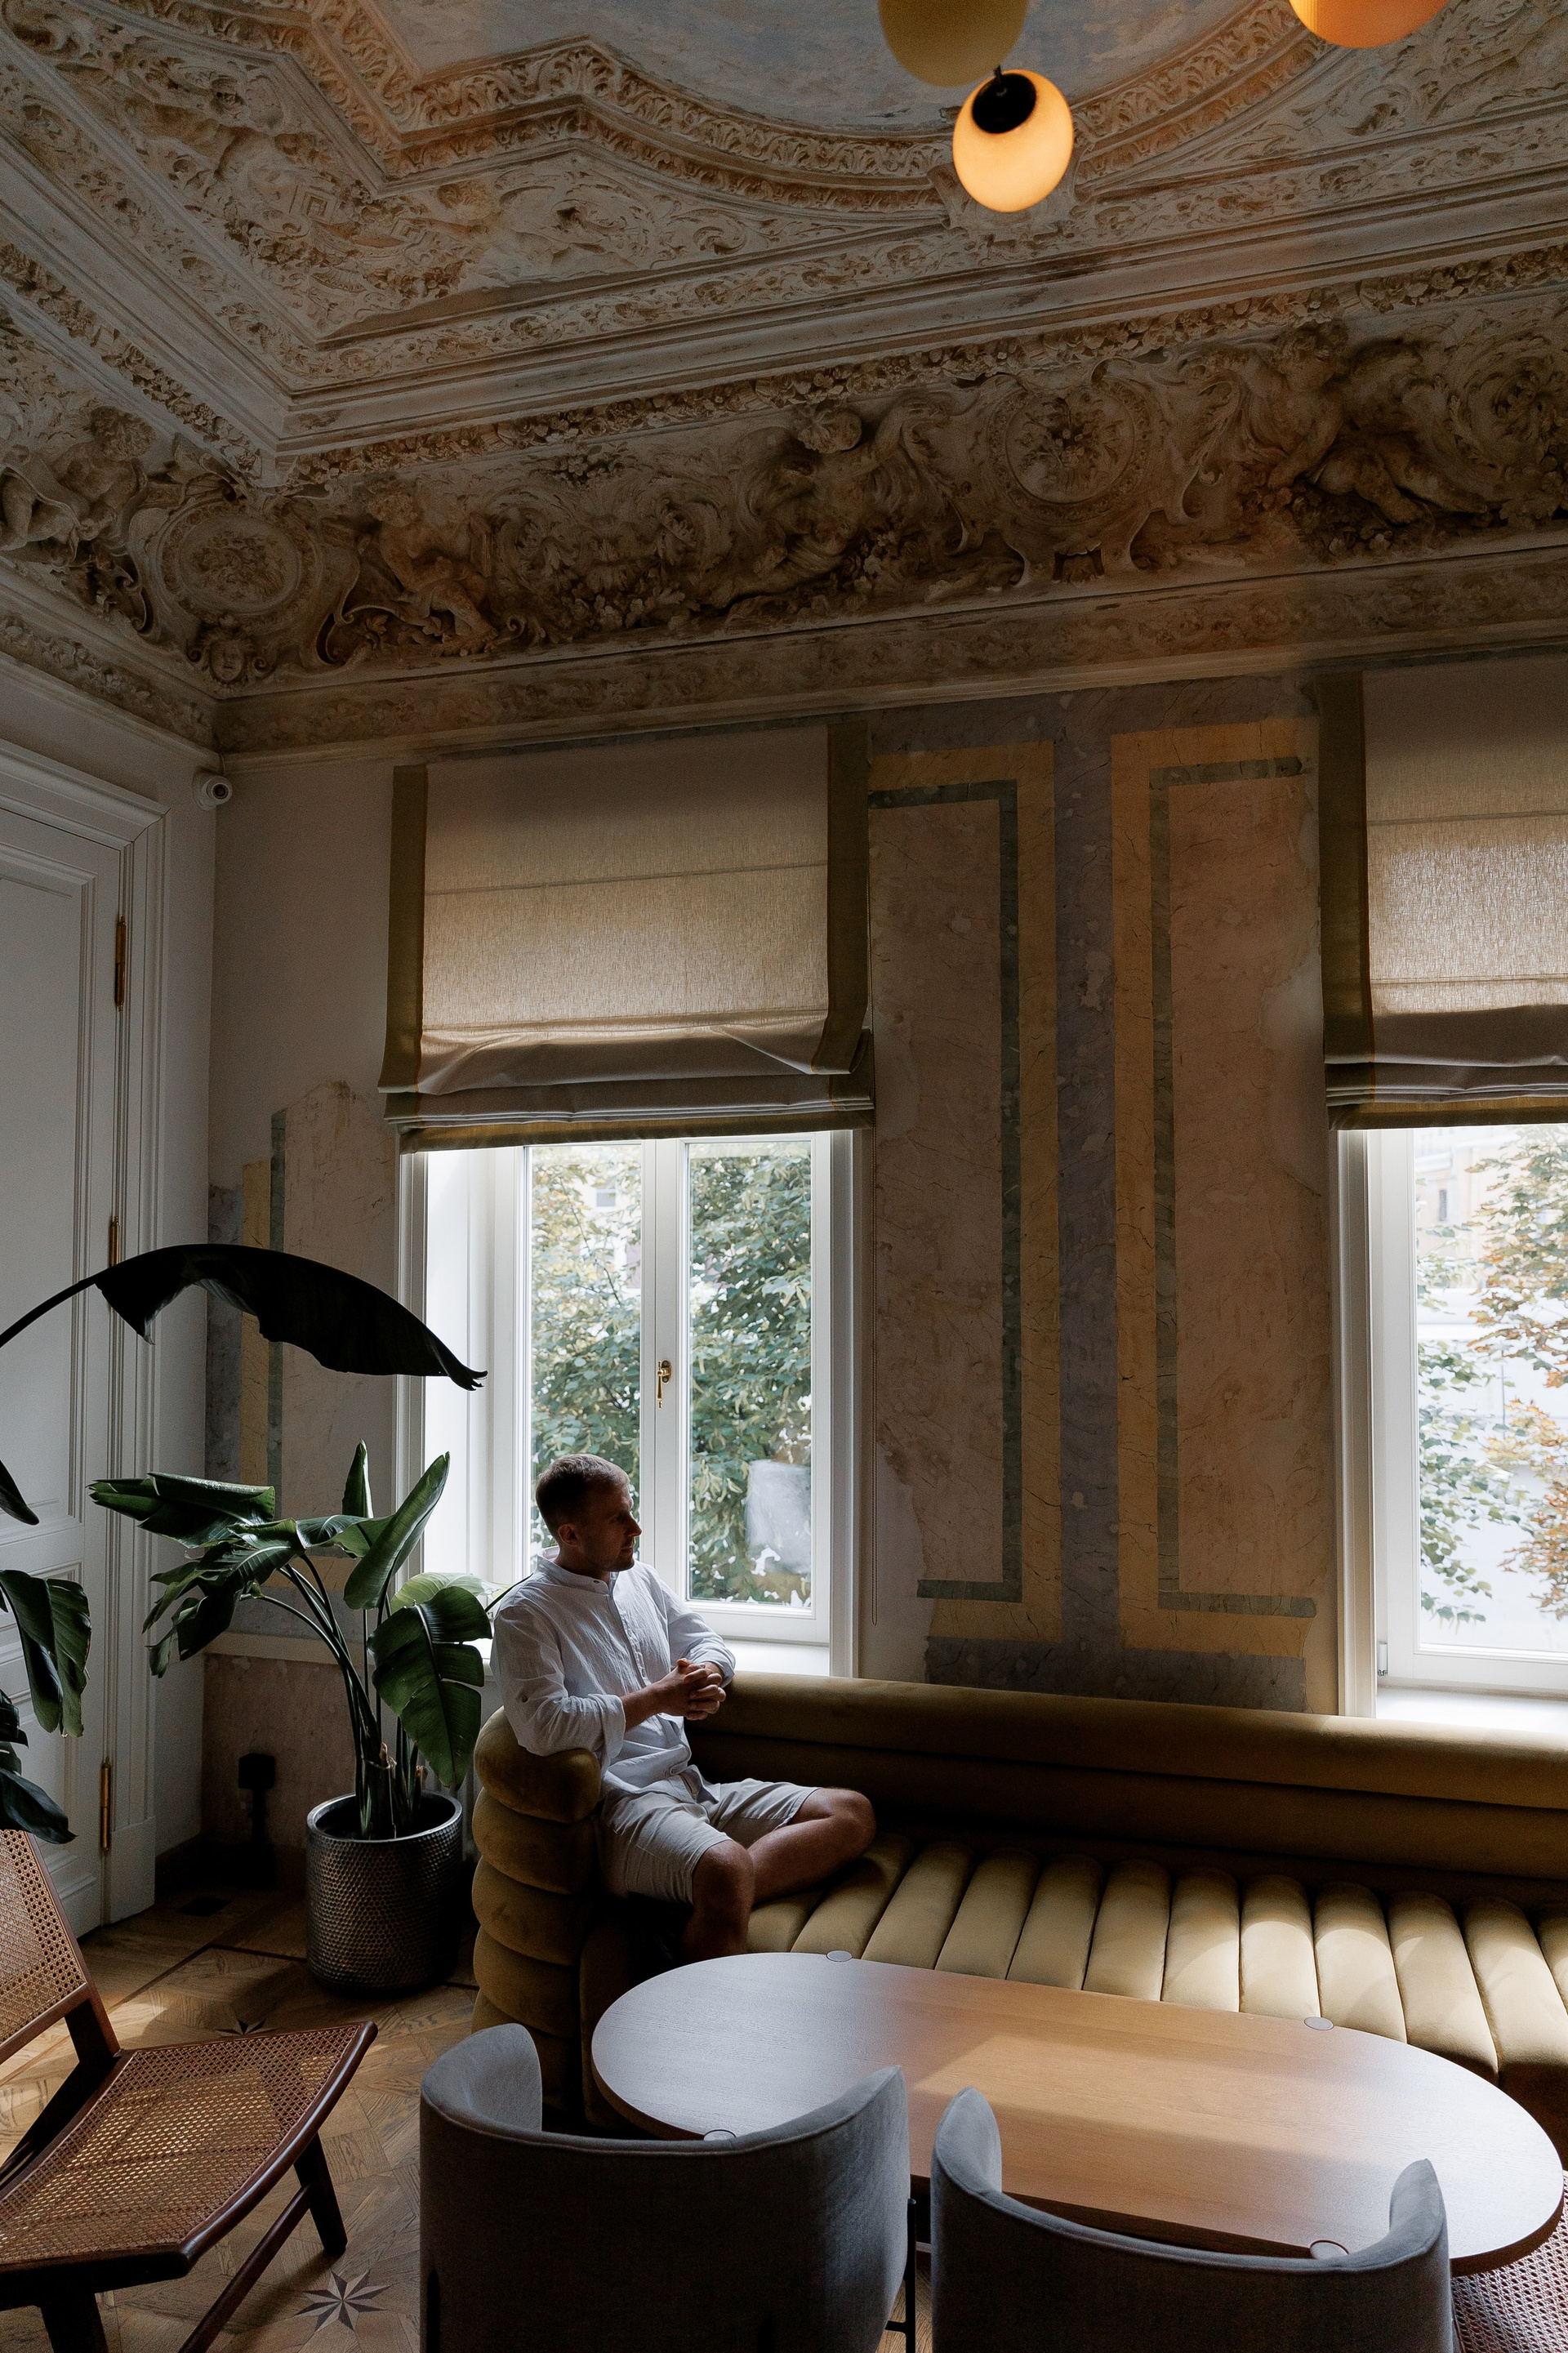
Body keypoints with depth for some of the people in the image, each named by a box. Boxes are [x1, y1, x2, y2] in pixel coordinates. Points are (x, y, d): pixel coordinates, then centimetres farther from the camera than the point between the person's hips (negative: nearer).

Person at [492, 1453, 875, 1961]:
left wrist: (703, 1676, 1)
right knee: (726, 1869, -38)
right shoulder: (525, 1614, -6)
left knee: (853, 1814, -6)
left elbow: (708, 1644, 28)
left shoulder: (639, 1579, 18)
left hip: (695, 1788, 9)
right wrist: (656, 1698, -13)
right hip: (622, 1802, -9)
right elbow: (542, 1727, -21)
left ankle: (720, 1899, -23)